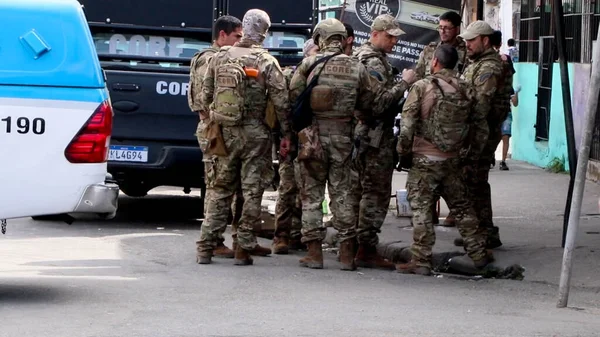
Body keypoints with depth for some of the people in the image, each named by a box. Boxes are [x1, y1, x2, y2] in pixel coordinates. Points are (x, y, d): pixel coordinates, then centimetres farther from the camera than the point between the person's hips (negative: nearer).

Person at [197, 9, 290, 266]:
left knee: (220, 189, 11)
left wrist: (215, 120, 19)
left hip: (225, 131, 4)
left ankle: (206, 247, 8)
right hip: (255, 134, -4)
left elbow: (205, 96, 6)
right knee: (252, 191, 4)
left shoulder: (220, 58, 3)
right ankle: (244, 249, 3)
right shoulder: (267, 63, -8)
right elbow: (281, 102, -10)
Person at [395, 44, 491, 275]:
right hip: (453, 160, 5)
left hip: (425, 159, -5)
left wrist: (403, 151, 0)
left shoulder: (422, 87, -9)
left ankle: (421, 260, -4)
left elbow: (407, 124, -13)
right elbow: (481, 125, 8)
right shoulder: (466, 91, 5)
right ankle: (478, 254, 22)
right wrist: (473, 154, 19)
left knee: (421, 208, -1)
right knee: (461, 206, 17)